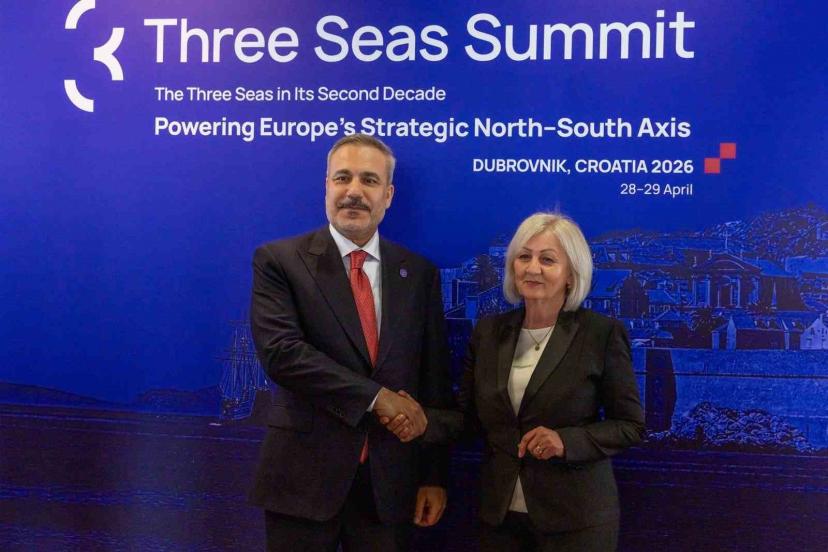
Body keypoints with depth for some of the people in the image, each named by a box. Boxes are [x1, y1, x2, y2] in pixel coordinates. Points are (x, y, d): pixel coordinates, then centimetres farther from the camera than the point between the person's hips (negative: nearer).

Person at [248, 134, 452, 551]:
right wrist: (377, 398, -18)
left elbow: (434, 381, 5)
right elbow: (279, 351, -16)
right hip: (304, 475, -2)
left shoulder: (419, 273, 5)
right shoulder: (279, 261, -3)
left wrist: (434, 476, 4)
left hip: (391, 480, 3)